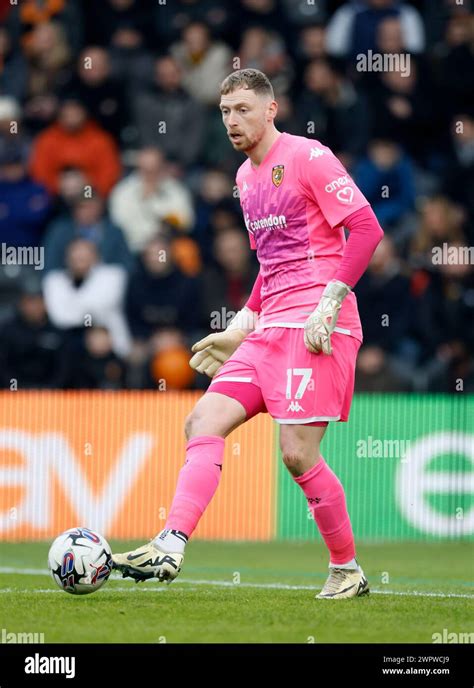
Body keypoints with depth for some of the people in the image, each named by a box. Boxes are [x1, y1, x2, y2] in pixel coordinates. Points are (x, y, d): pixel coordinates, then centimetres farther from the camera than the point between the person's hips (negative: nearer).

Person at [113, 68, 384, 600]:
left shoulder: (307, 157, -6)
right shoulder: (246, 177, 20)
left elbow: (366, 229, -12)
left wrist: (330, 302, -18)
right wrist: (240, 328, 20)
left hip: (314, 324, -8)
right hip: (270, 328, 8)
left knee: (298, 455, -11)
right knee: (203, 422, -6)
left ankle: (347, 570, 5)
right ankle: (170, 548, -14)